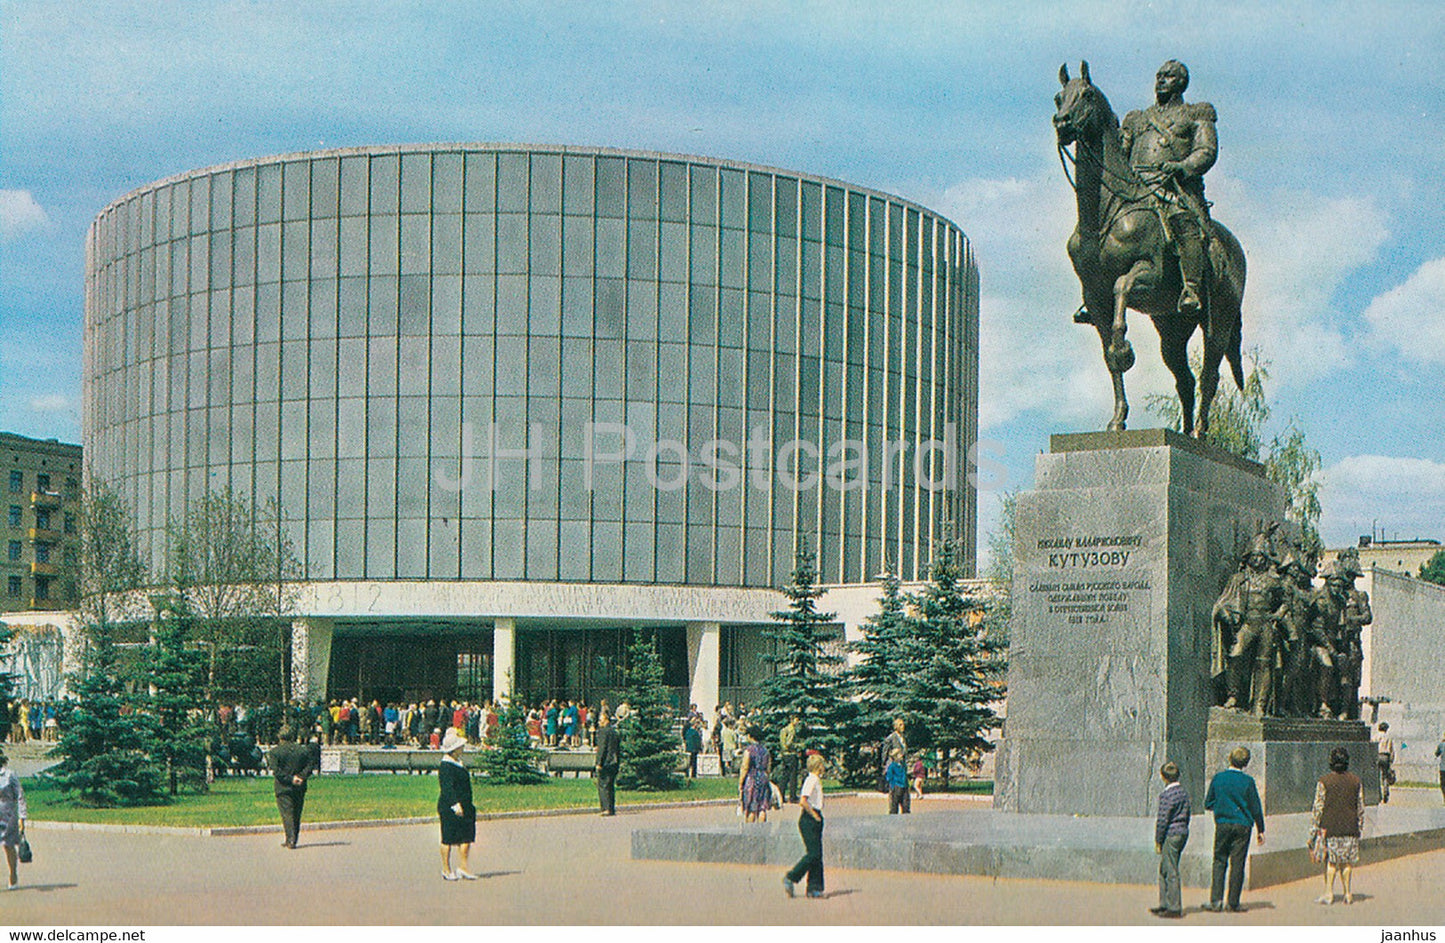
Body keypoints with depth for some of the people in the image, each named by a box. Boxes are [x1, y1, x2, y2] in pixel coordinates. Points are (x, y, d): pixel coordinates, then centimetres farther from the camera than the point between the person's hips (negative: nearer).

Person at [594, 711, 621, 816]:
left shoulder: (603, 731, -9)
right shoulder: (615, 731, 16)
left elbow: (603, 748, -15)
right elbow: (618, 749, 18)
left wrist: (599, 763, -15)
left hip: (606, 763, -8)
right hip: (614, 763, 8)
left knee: (603, 785, -5)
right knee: (610, 786, 12)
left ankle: (607, 808, -10)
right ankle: (612, 809, 11)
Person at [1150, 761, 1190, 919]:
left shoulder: (1167, 795, -16)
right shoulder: (1183, 792, 10)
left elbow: (1162, 819, -15)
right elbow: (1187, 816, 16)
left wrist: (1158, 841, -8)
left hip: (1171, 835, -9)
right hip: (1183, 832, 9)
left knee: (1171, 872, -3)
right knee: (1163, 870, 16)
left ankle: (1175, 909, -1)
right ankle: (1164, 904, 21)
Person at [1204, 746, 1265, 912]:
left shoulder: (1218, 778, -2)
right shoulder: (1247, 781, -7)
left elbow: (1208, 804, 5)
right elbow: (1256, 808, -1)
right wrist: (1260, 830, 7)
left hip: (1222, 824, 1)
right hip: (1242, 825, -1)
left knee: (1219, 862, 7)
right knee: (1237, 864, 4)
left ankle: (1216, 901, -4)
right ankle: (1234, 903, 6)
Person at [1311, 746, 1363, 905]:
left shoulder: (1324, 781, -6)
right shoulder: (1356, 781, 4)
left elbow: (1318, 806, -5)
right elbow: (1361, 807, 10)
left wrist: (1314, 826, 1)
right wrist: (1360, 826, 19)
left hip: (1330, 827, -3)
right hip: (1350, 827, 3)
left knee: (1330, 861, 2)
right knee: (1346, 861, 10)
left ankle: (1329, 893, -2)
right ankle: (1347, 893, 10)